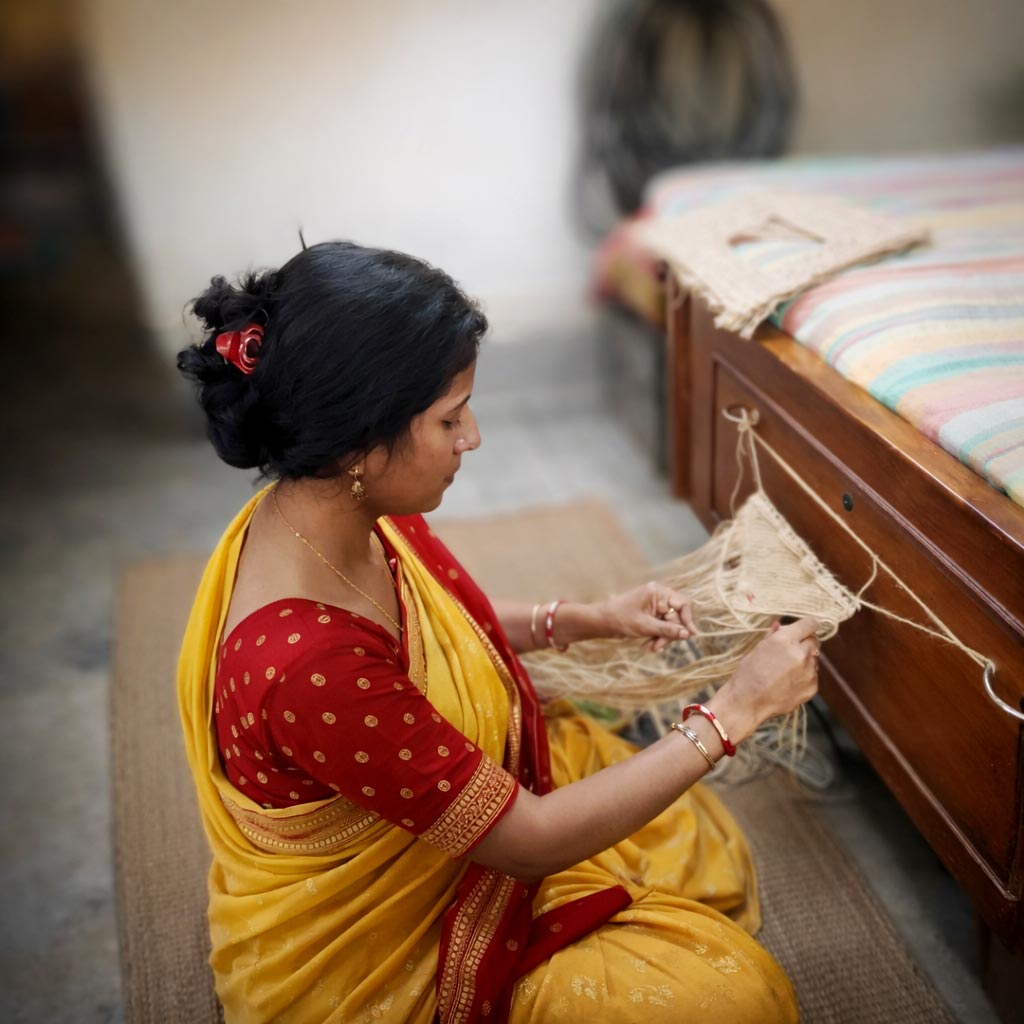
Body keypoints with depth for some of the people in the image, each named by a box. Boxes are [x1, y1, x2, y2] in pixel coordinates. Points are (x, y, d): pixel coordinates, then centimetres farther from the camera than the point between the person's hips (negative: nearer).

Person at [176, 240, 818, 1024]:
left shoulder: (356, 510, -15)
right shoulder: (303, 664, -40)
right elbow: (532, 839, -29)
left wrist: (584, 620, -3)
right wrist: (734, 712, -23)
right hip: (363, 959, -7)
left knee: (703, 845, 11)